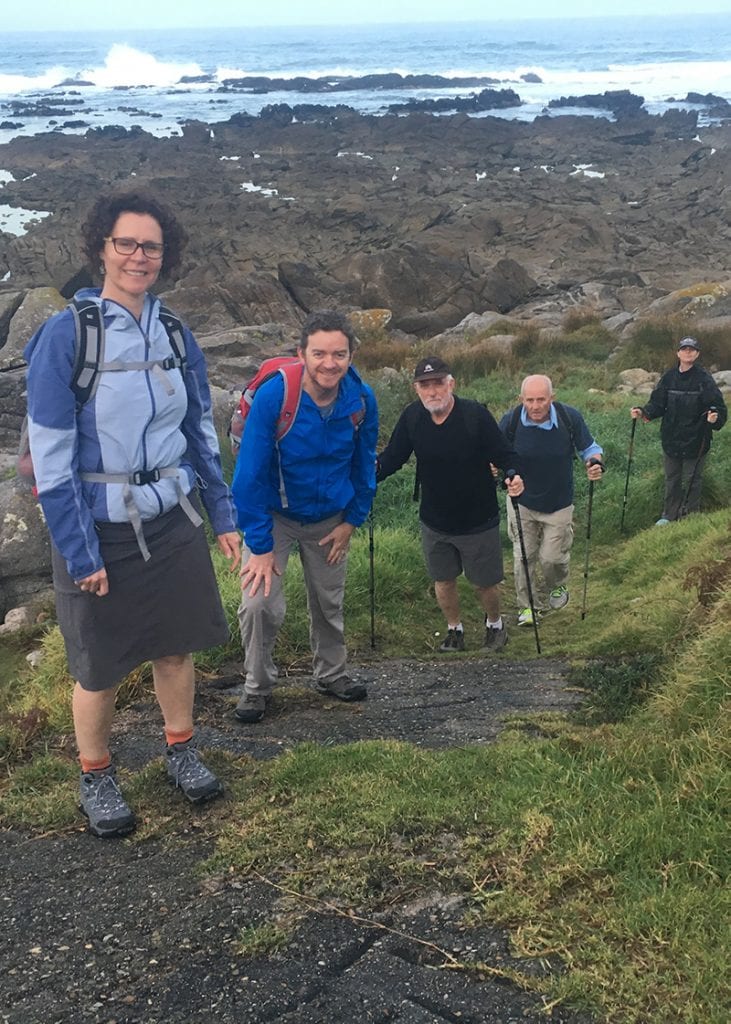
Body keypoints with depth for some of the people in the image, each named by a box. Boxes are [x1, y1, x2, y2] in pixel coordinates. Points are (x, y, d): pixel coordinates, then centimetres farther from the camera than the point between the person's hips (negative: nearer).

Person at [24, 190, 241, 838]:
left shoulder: (174, 335, 1)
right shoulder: (65, 335, -14)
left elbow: (201, 432, 11)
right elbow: (50, 453, -14)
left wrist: (224, 516, 9)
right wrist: (80, 552, -15)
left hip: (172, 520, 4)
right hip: (100, 527, -4)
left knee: (177, 643, 15)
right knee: (100, 665, 8)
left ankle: (181, 750, 36)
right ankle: (95, 776, 29)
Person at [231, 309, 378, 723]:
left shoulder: (362, 399, -17)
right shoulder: (273, 396, -28)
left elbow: (365, 464, 0)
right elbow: (250, 475, -24)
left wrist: (353, 520, 1)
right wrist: (260, 545, -23)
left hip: (330, 517, 3)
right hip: (275, 514, -3)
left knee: (330, 603, 16)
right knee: (260, 603, -14)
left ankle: (332, 674, 39)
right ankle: (258, 686, 9)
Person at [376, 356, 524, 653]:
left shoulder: (475, 415, -20)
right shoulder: (411, 417, -10)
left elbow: (503, 454, -16)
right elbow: (392, 457, -1)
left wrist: (513, 476, -36)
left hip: (478, 520, -3)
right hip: (434, 522, 3)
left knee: (484, 583, 11)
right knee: (443, 581, 16)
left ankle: (494, 623, 42)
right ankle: (454, 629, 41)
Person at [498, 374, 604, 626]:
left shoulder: (570, 417, -19)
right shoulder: (511, 421, -19)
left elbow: (589, 448, -3)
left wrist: (595, 463, -26)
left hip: (559, 504, 0)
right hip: (522, 502, 1)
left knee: (552, 556, 8)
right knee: (524, 557, 8)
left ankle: (558, 587, 43)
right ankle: (528, 605, 31)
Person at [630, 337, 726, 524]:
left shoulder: (704, 379, -11)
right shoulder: (669, 378, 1)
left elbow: (718, 407, -12)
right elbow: (658, 404, 4)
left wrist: (715, 418, -32)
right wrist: (643, 412, -14)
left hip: (695, 440, -4)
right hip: (671, 439, 4)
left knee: (692, 481, 9)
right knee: (671, 480, 16)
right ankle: (669, 516, 28)